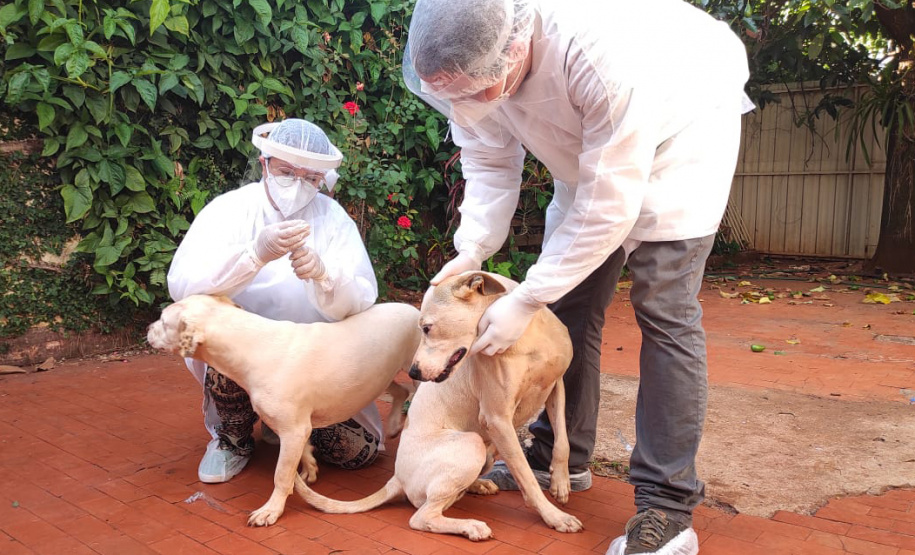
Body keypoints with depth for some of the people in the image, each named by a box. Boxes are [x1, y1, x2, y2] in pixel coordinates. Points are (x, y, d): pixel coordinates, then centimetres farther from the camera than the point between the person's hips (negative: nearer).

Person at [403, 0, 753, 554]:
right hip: (588, 149, 7)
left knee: (663, 307, -16)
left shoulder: (605, 53, -42)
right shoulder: (470, 60, -23)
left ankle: (667, 506, -8)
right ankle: (563, 456, 19)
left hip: (681, 128, -6)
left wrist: (524, 301, -33)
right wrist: (472, 250, -26)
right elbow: (489, 161, -10)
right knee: (568, 298, 3)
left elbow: (608, 209, -36)